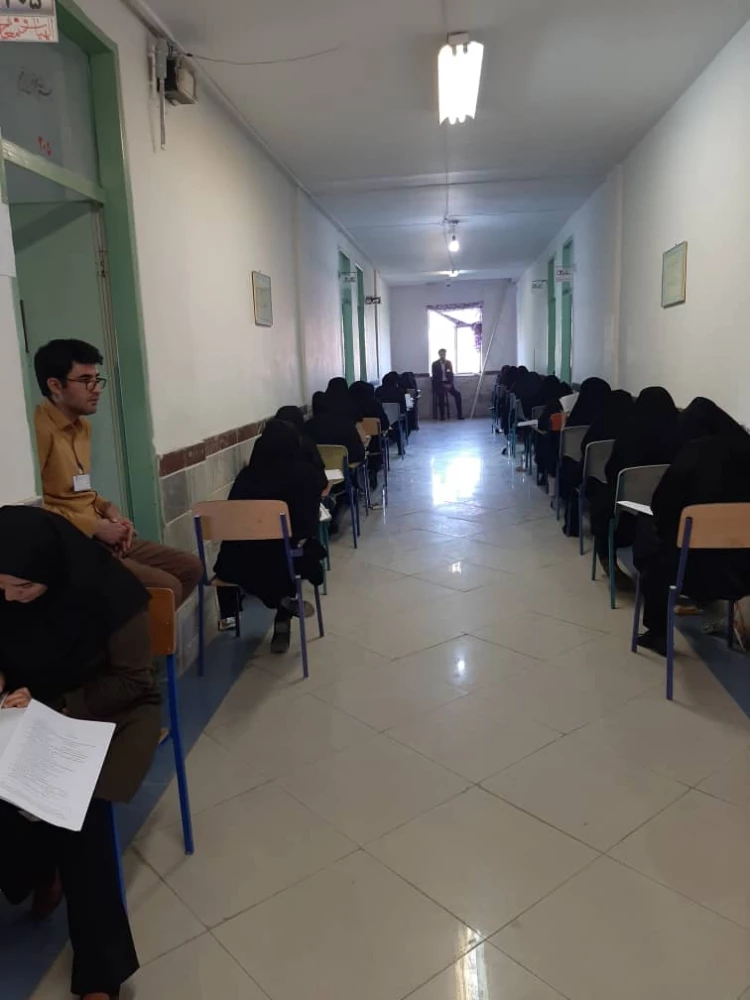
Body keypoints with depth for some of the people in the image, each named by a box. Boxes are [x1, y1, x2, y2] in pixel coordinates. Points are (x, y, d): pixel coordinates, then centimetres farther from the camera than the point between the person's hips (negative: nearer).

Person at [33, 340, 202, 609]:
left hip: (98, 537, 10)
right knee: (166, 588, -20)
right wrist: (94, 526, -17)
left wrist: (109, 511, 5)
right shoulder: (39, 429, -16)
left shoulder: (82, 426, 16)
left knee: (189, 568, 8)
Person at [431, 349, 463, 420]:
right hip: (439, 384, -2)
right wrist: (442, 385, -13)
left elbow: (451, 375, 6)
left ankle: (460, 415, -15)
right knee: (441, 395, -26)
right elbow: (435, 377, -5)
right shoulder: (435, 364, -1)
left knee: (457, 394, -18)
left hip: (448, 383, 2)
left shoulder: (449, 363, 7)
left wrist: (450, 384, -10)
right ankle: (442, 416, -16)